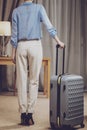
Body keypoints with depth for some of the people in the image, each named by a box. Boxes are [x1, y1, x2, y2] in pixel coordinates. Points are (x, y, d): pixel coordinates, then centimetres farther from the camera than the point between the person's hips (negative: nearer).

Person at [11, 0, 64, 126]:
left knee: (21, 80, 2)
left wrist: (13, 52, 10)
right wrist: (59, 41, 3)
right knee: (34, 80, 1)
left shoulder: (16, 11, 8)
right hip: (35, 45, -1)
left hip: (21, 46, 2)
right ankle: (30, 113, -1)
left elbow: (14, 33, 6)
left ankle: (23, 114, 2)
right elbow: (49, 26, -4)